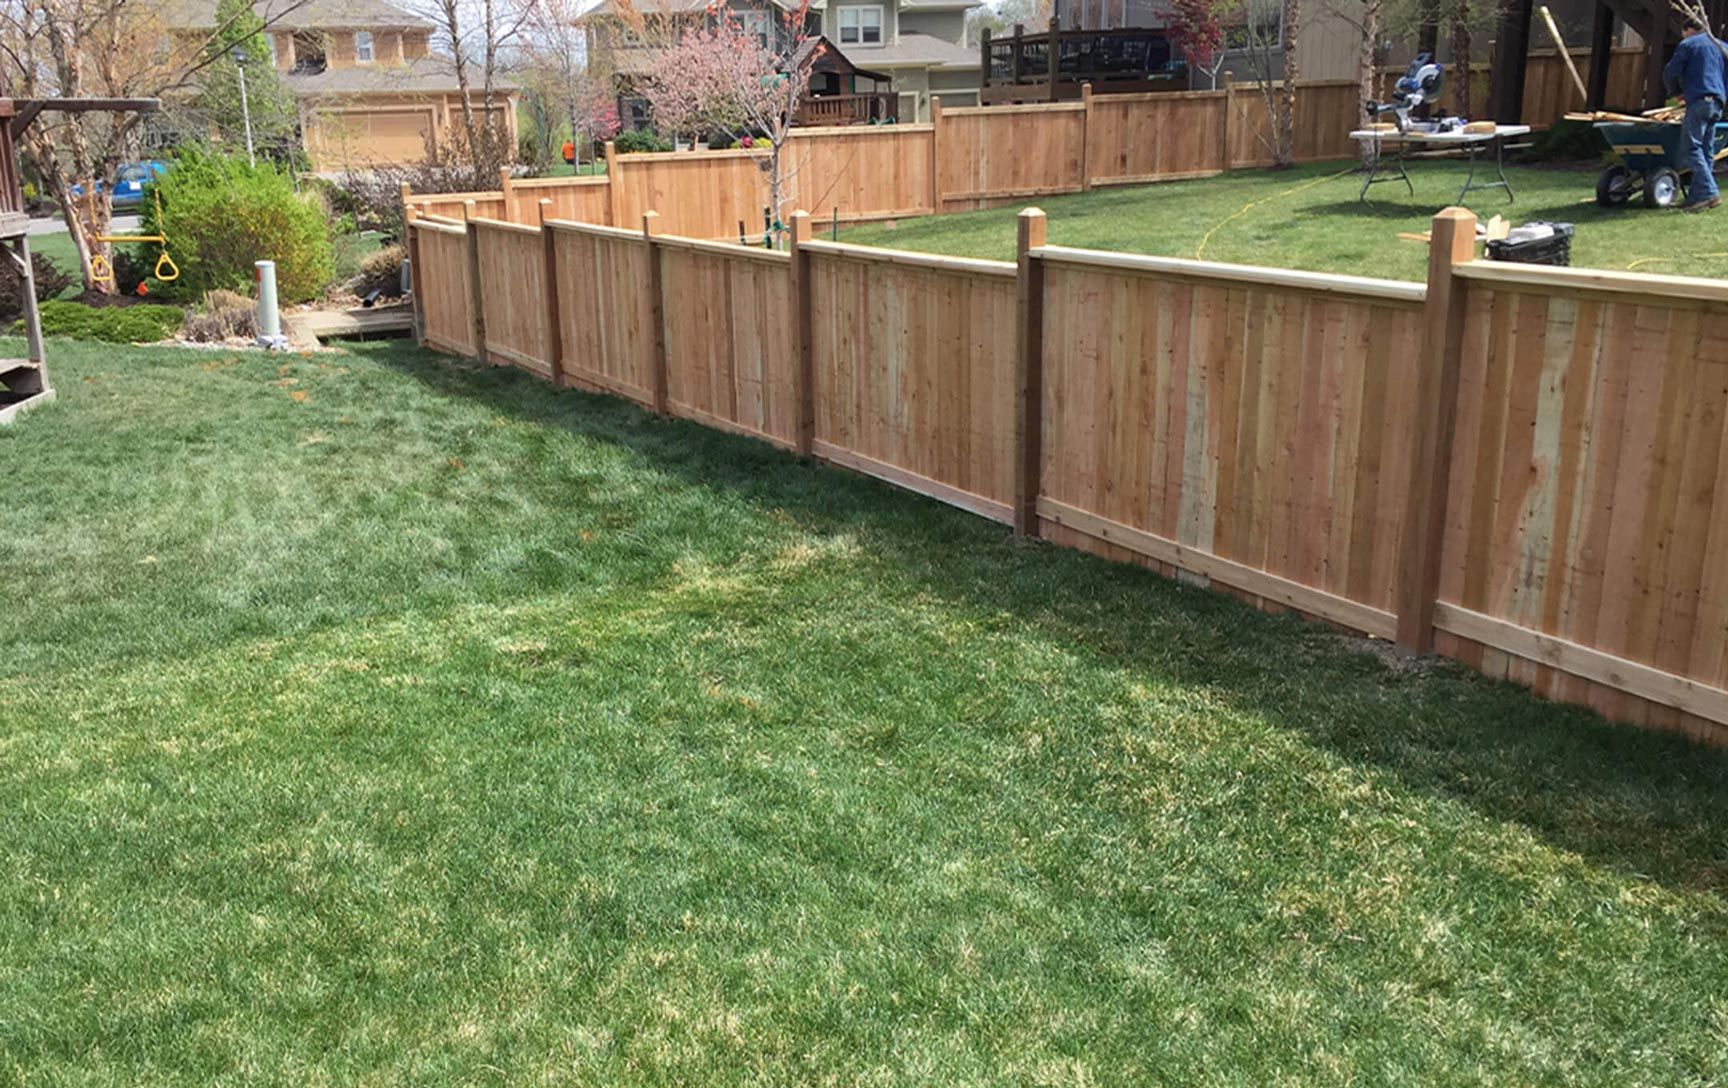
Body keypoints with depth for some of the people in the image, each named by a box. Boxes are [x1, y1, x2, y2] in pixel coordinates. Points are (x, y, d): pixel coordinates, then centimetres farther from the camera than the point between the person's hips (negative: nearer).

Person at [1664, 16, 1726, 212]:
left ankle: (1710, 193, -22)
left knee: (1694, 148, -10)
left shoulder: (1687, 44, 3)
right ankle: (1696, 196, 6)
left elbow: (1670, 72, -3)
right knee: (1707, 150, 7)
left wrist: (1677, 91, 14)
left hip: (1698, 100, -7)